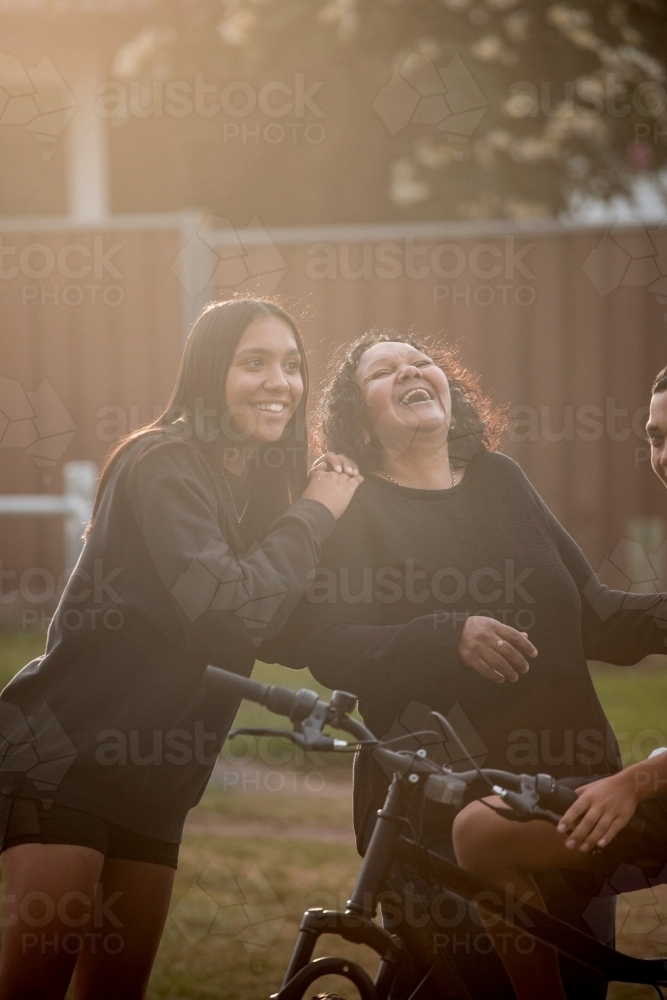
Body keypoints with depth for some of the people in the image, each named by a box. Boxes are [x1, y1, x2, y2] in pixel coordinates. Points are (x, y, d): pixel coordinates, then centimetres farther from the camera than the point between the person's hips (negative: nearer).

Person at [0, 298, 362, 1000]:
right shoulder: (165, 465, -13)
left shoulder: (264, 486, 12)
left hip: (147, 780, 8)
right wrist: (314, 516, -14)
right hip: (62, 758, -8)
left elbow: (280, 635, 7)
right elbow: (222, 607, -26)